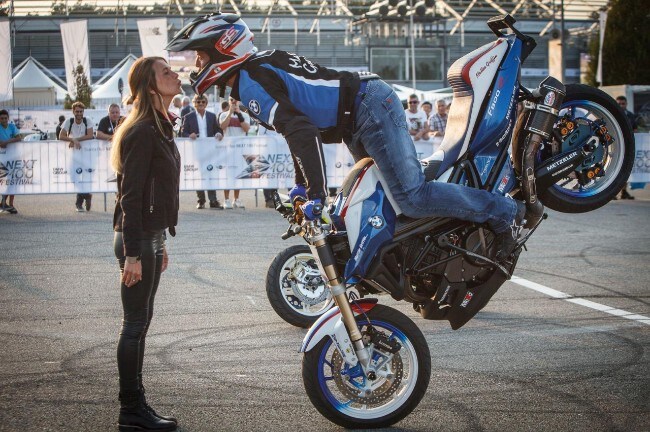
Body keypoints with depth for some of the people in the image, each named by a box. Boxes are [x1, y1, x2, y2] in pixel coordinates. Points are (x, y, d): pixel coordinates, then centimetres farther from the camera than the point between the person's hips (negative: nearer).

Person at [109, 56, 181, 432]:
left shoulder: (161, 128, 14)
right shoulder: (143, 132, -16)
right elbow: (131, 195, -20)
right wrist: (132, 254, -22)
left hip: (151, 236, 10)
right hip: (137, 239, -10)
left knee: (140, 322, 13)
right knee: (136, 324, -3)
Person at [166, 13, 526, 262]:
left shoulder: (249, 82, -14)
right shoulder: (263, 63, 18)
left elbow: (300, 130, -26)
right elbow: (301, 126, 27)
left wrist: (315, 194, -24)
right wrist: (302, 183, 29)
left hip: (369, 109, -11)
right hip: (370, 99, 11)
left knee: (412, 197, -15)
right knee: (384, 192, 19)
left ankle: (503, 211, -6)